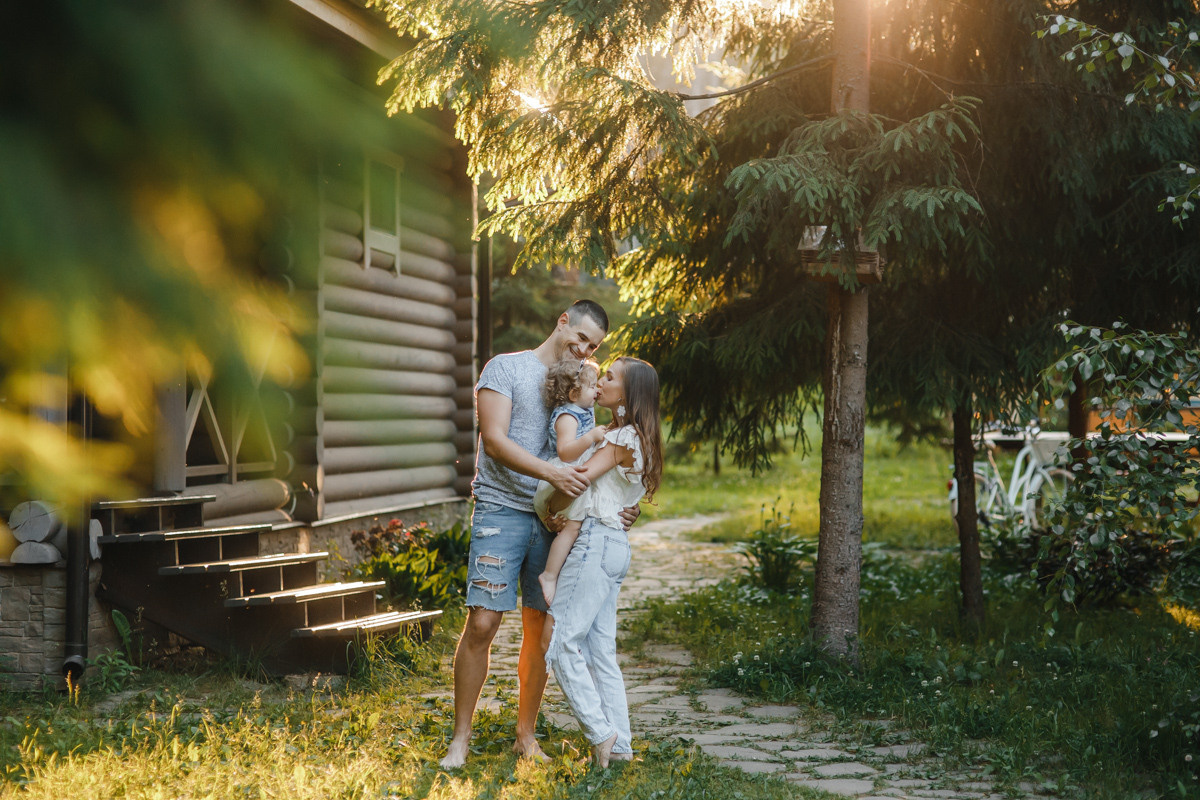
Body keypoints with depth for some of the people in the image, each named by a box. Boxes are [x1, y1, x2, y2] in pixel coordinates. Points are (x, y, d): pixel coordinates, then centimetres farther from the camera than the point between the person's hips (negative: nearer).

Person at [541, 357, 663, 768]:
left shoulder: (622, 437, -11)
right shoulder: (625, 436, 18)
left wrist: (550, 509, -5)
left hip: (595, 540, -10)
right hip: (613, 543, 10)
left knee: (559, 639, -8)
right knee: (600, 648, 9)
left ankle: (601, 734, -6)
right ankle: (620, 744, 10)